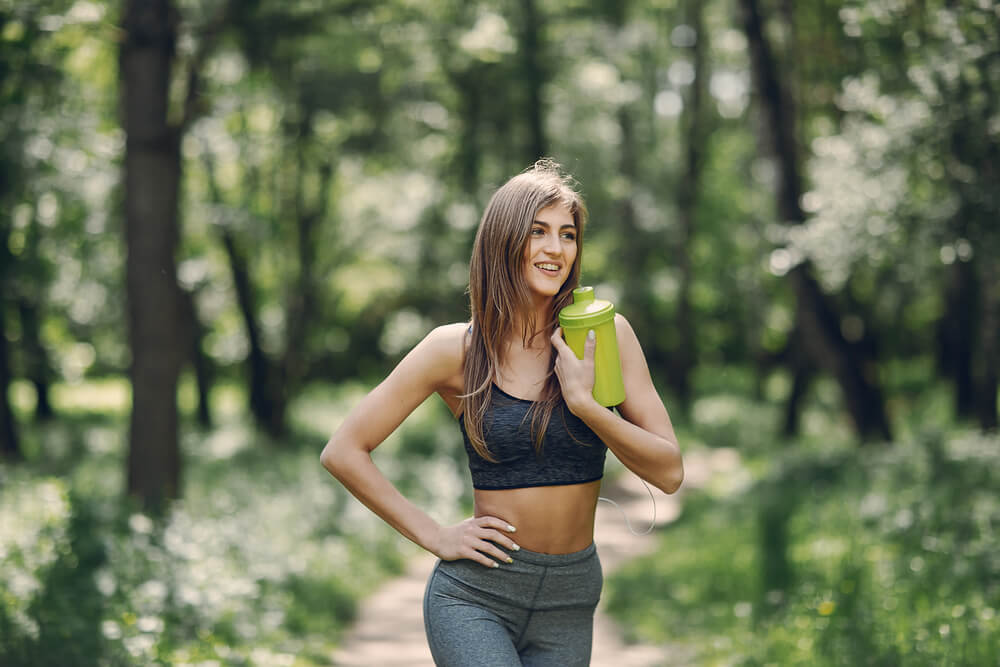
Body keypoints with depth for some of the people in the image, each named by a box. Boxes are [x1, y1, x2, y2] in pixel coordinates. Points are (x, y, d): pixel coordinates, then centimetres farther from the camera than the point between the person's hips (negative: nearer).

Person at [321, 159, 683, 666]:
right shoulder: (457, 350, -6)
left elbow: (669, 473, -5)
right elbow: (343, 452, -1)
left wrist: (584, 401, -17)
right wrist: (434, 537, -5)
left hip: (569, 603, 3)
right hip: (475, 598, -3)